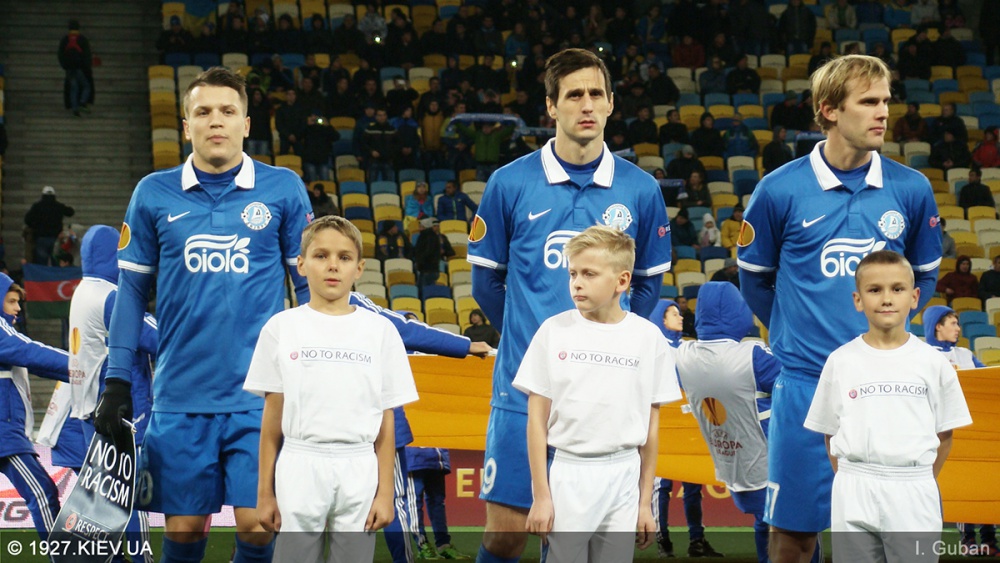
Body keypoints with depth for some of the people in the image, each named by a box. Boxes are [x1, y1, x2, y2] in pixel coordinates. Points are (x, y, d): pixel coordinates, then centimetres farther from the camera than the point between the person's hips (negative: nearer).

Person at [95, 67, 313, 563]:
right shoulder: (154, 195, 5)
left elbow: (309, 283, 8)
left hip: (259, 396, -1)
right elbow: (132, 289, 10)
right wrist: (117, 382, 6)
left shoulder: (283, 189, 2)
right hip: (180, 397, 1)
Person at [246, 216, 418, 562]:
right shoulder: (282, 327, 4)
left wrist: (385, 492, 0)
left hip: (358, 470, 1)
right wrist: (265, 492, 3)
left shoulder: (380, 331, 5)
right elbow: (272, 417, 5)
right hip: (299, 467, 0)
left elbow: (386, 422, 5)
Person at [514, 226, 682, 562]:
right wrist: (540, 495, -5)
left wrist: (646, 502, 6)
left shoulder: (648, 338, 1)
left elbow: (651, 427, 6)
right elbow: (537, 419, -1)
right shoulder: (554, 331, -3)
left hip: (621, 475, 1)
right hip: (565, 473, -1)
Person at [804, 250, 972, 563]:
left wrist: (920, 483, 3)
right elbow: (829, 432, 8)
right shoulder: (840, 361, 2)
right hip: (853, 498, 1)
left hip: (913, 496, -1)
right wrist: (852, 483, 2)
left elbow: (945, 432, 7)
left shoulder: (932, 362, 1)